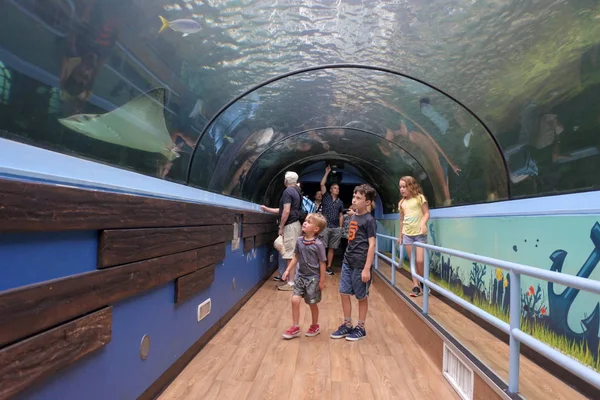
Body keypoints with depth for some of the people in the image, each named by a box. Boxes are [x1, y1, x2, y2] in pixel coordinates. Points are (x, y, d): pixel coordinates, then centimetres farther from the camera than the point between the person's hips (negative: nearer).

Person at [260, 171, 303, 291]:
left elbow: (286, 211, -20)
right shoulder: (295, 192, 18)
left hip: (290, 226, -10)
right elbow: (283, 210, 24)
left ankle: (291, 283, -3)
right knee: (294, 255, 13)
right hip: (295, 224, 10)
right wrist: (267, 209, 31)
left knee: (290, 255, -7)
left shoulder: (287, 191, -11)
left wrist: (281, 227, -14)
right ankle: (294, 279, 20)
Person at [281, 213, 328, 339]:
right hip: (300, 276, 4)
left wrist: (322, 281, -9)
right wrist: (288, 270, 7)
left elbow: (322, 263, -11)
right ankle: (295, 327, 14)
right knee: (295, 300, -2)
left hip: (313, 278, -4)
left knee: (312, 303, 10)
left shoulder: (318, 244, -17)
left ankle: (315, 326, 33)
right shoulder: (299, 241, -2)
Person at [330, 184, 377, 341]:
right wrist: (347, 258, 19)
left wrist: (367, 268, -17)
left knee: (361, 297, 7)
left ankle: (361, 328, 22)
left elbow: (372, 245, -14)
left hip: (360, 264, -7)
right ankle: (347, 326, 24)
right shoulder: (353, 217, 11)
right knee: (344, 293, 9)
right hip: (347, 262, 7)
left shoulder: (369, 220, -12)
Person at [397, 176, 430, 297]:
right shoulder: (401, 203, 10)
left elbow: (426, 213, -6)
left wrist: (423, 223, -25)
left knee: (420, 261, -9)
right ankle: (416, 286, 11)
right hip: (407, 234, 4)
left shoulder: (419, 198, -3)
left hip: (420, 233, -4)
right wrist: (400, 236, 18)